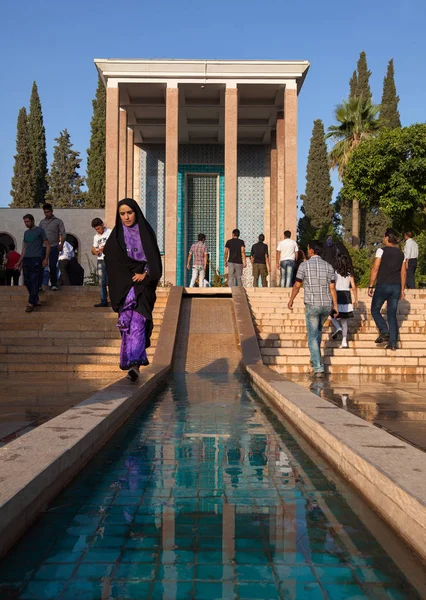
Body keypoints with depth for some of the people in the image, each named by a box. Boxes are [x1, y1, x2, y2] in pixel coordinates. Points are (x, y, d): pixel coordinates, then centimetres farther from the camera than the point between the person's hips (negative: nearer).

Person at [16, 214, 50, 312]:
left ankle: (31, 303, -11)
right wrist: (20, 261, 20)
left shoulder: (40, 231, 1)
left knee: (34, 281, -9)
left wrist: (46, 259, -11)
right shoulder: (26, 233, 20)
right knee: (27, 281, 5)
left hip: (36, 259, -7)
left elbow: (47, 245, -1)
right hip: (26, 259, 7)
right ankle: (36, 300, 16)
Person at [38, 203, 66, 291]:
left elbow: (63, 234, -1)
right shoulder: (42, 222, 14)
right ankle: (39, 285, -1)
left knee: (52, 266, -3)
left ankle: (54, 284, 7)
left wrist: (61, 244, -14)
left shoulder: (58, 221, 5)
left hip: (54, 247, -3)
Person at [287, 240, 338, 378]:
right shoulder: (328, 266, 3)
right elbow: (332, 288, 0)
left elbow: (297, 285, -2)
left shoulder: (304, 265, -7)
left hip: (312, 305, -4)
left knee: (312, 337, 0)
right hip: (326, 305, 4)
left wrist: (291, 300, 12)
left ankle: (318, 369, -7)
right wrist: (336, 306, 3)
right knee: (317, 330, 29)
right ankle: (315, 358, 35)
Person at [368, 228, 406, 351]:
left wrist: (371, 286, -6)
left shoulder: (382, 251, -6)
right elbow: (403, 273, 10)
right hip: (396, 287, 5)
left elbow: (375, 269, -10)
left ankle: (384, 332, -8)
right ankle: (392, 343, 4)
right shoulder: (400, 253, 9)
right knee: (392, 314, 7)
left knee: (375, 310, 11)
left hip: (383, 285, -5)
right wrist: (402, 289, 16)